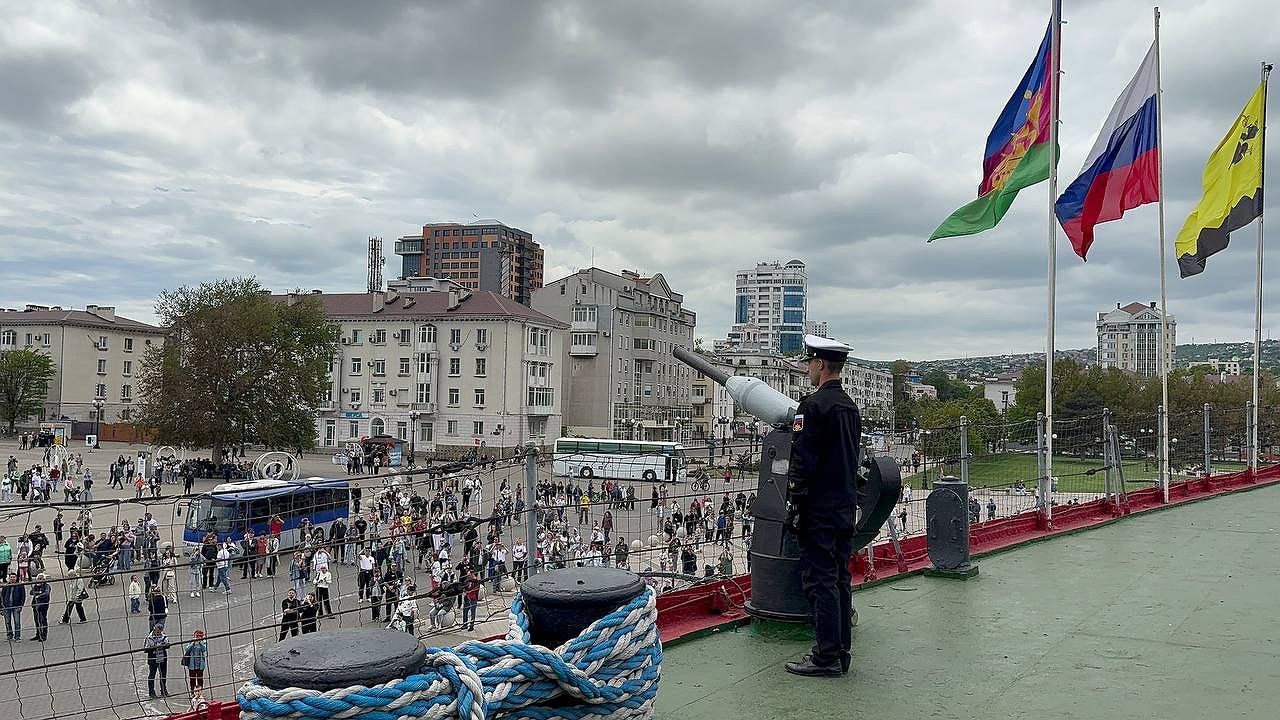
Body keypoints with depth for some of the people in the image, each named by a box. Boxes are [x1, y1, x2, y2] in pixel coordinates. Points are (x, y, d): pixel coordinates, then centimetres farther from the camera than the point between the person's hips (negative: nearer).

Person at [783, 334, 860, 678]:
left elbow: (803, 461, -18)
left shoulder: (813, 405, -15)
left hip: (819, 510, -9)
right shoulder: (850, 406, 13)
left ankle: (827, 656, -1)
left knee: (820, 581, -4)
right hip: (847, 508, 9)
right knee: (840, 579, 13)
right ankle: (841, 652, 20)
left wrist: (794, 501, -12)